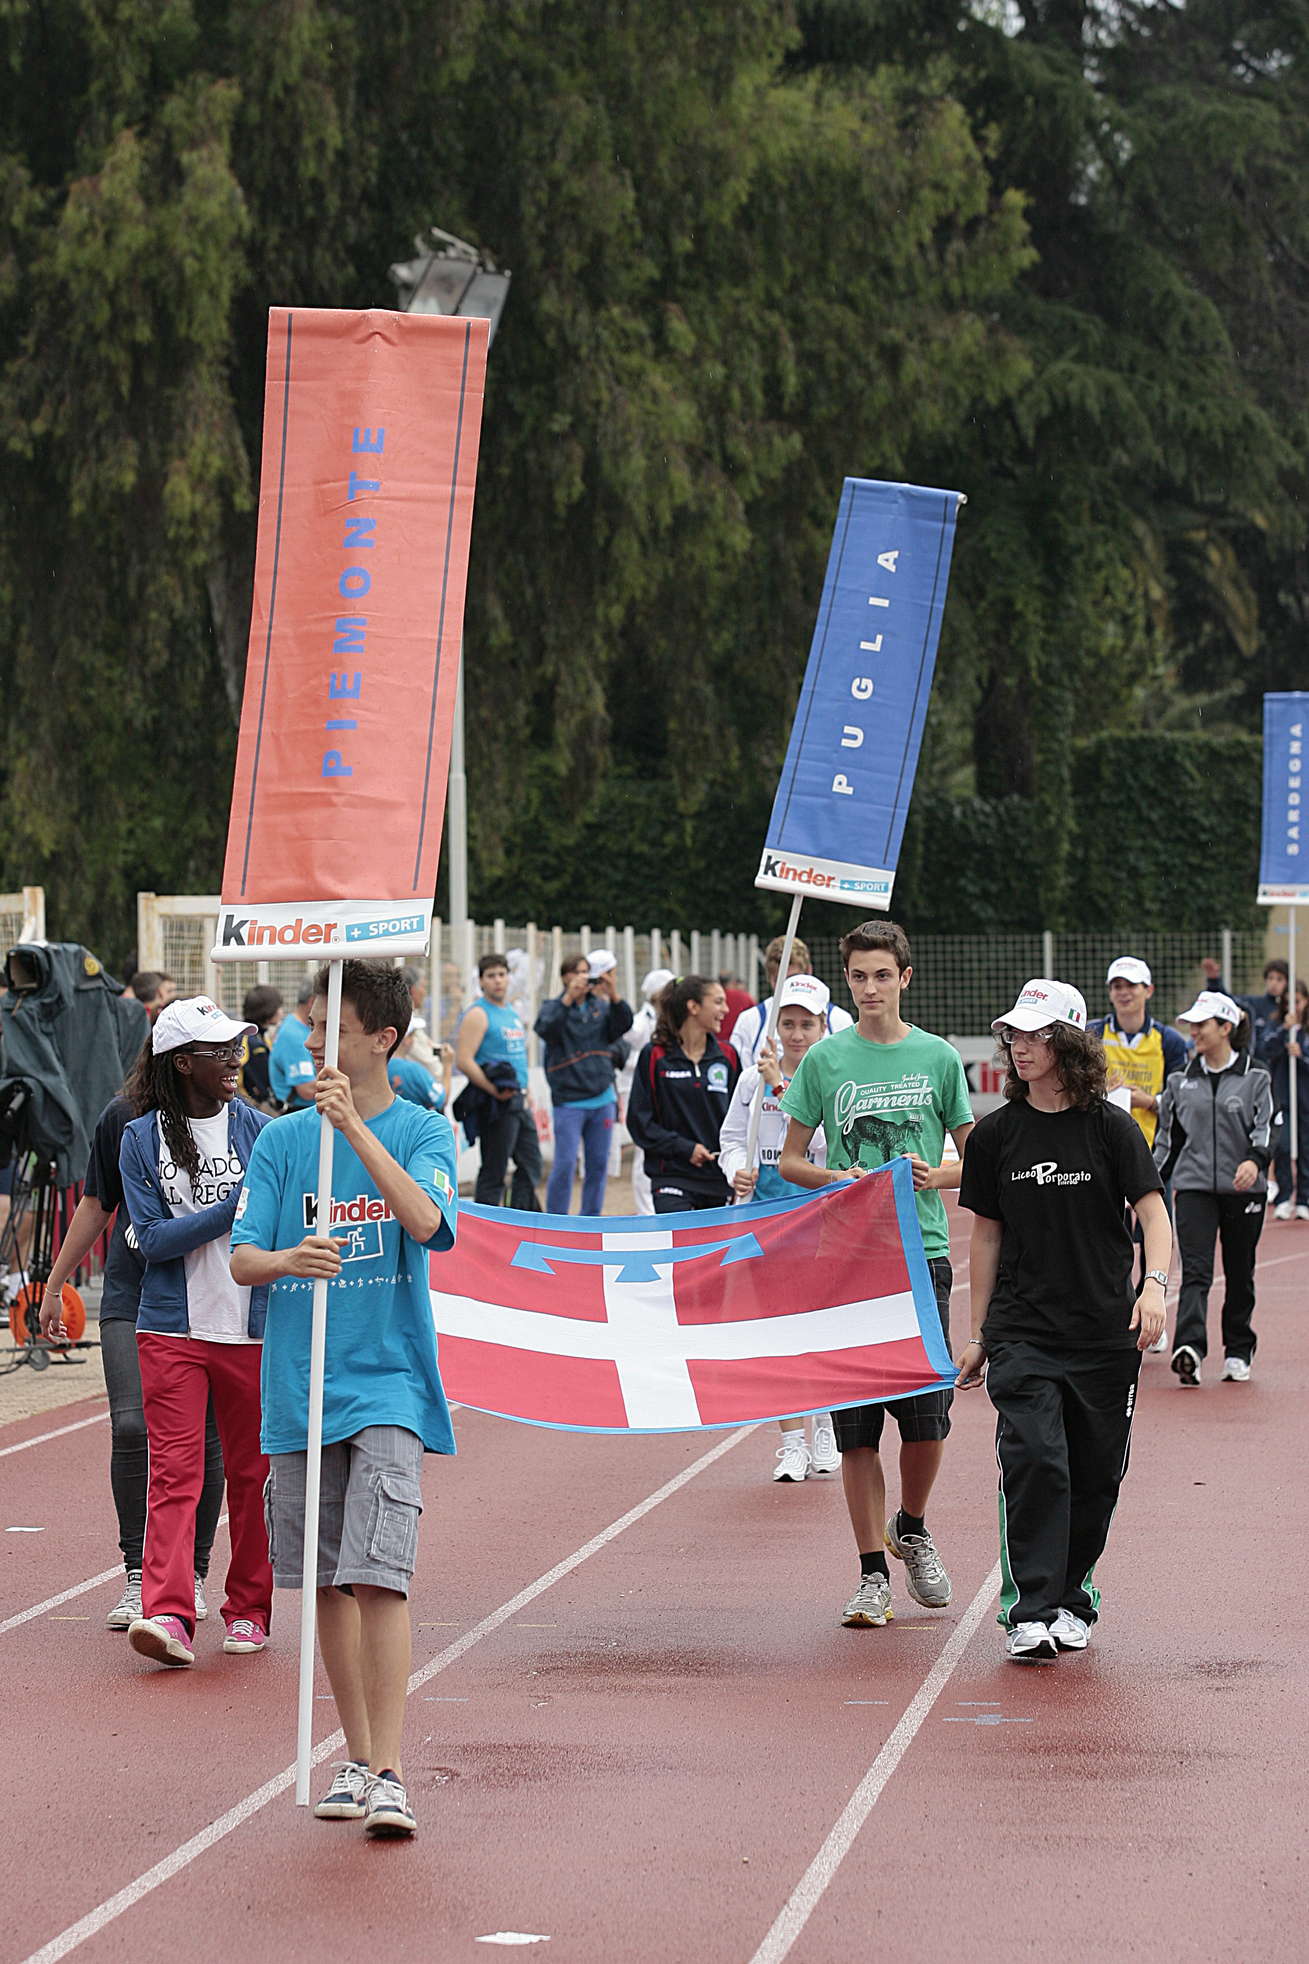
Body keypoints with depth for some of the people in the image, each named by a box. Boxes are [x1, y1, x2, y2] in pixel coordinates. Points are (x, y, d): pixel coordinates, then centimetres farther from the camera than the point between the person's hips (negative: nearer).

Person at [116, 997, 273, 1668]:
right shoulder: (141, 1138, 1)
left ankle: (248, 1608, 20)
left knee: (250, 1472, 8)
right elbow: (153, 1240, -6)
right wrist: (233, 1208, -16)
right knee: (174, 1467, -10)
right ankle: (167, 1613, -17)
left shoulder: (258, 1129, 5)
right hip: (172, 1328, -2)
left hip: (253, 1327, 2)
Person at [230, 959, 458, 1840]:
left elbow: (428, 1221, -21)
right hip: (299, 1387, 4)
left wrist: (353, 1125, -24)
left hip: (388, 1381, -4)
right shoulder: (282, 1139, 7)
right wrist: (287, 1259, -21)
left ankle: (389, 1775, -13)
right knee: (328, 1583, 9)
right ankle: (357, 1757, 22)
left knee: (379, 1576, -14)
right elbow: (242, 1258, 2)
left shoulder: (421, 1130, -2)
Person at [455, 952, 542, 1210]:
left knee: (530, 1165, 10)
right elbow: (464, 1060, -19)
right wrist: (494, 1090, -25)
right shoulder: (478, 1014, -10)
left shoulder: (513, 1014, 17)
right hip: (497, 1103, -9)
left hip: (520, 1101, 9)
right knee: (493, 1171, -4)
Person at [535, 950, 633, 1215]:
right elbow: (546, 1030, -20)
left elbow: (622, 1026, -5)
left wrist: (614, 996, -20)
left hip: (602, 1098, 4)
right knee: (565, 1164, -8)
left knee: (598, 1164, 8)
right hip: (569, 1101, -4)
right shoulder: (553, 1007, -2)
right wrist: (568, 999, -28)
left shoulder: (601, 1007, 9)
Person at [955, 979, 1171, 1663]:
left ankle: (1071, 1597, 24)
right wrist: (979, 1334, 12)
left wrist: (1154, 1285, -24)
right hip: (1022, 1331, 0)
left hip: (1105, 1331, 0)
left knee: (1095, 1473, 6)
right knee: (1034, 1459, -15)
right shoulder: (995, 1135, 4)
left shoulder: (1110, 1127, -2)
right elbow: (987, 1236, 12)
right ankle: (1030, 1611, -14)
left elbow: (1154, 1215, -5)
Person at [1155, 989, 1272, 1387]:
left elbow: (1265, 1126, -9)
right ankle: (1189, 1349, -29)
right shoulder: (1181, 1081, 10)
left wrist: (1255, 1160, -28)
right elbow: (1168, 1136, 17)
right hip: (1193, 1186, 1)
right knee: (1195, 1270, -14)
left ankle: (1238, 1353, 22)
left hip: (1244, 1189, -1)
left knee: (1239, 1274, 8)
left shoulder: (1255, 1077, 1)